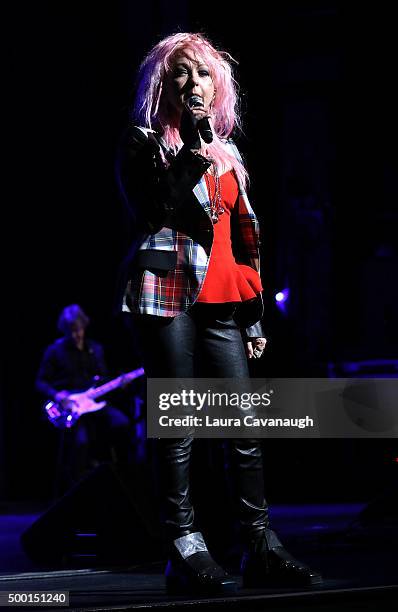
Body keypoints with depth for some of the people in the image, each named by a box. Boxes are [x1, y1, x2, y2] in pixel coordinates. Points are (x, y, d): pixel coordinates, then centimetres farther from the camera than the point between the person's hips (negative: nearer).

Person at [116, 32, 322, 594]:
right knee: (178, 429, -6)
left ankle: (261, 547, 2)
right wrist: (192, 147, -14)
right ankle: (185, 551, -3)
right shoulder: (143, 142, 5)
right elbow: (152, 210, -13)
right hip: (168, 296, -5)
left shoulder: (227, 154, 20)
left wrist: (254, 314, 18)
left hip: (222, 303, 5)